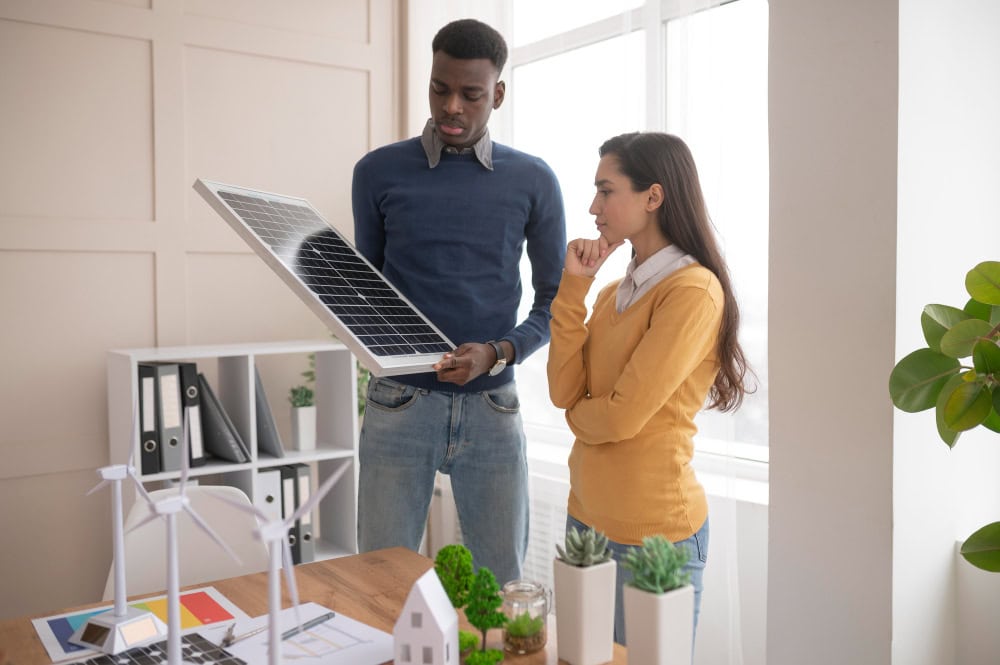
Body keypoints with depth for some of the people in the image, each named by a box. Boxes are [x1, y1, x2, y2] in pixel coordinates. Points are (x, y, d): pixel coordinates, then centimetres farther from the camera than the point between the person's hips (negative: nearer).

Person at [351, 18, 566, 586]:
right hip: (400, 404, 0)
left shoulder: (533, 181, 4)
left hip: (492, 406, 1)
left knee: (501, 580, 9)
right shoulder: (379, 172, 4)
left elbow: (556, 299, 6)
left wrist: (497, 354, -11)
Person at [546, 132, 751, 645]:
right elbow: (564, 391, -2)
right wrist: (574, 286, -4)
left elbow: (623, 415, -21)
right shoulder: (614, 291, 9)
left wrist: (578, 413, 1)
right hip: (585, 516, 8)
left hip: (651, 536, -8)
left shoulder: (693, 291, -17)